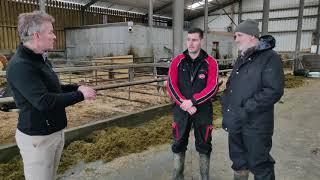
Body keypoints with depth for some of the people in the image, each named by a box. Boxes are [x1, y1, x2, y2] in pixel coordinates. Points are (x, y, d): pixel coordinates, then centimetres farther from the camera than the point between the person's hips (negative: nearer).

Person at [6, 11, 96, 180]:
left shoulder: (41, 58, 8)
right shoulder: (20, 65, -23)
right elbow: (44, 101, -30)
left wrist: (76, 87, 0)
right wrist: (80, 95, -21)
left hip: (56, 131, 9)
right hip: (37, 137, -9)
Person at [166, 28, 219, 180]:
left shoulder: (210, 62, -5)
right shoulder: (177, 61, 0)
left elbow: (212, 88, -13)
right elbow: (171, 85, -7)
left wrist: (192, 101, -21)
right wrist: (184, 104, -17)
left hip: (203, 110, -1)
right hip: (181, 110, 2)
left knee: (204, 145, 12)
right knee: (178, 145, 12)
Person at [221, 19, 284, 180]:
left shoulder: (270, 58, -12)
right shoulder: (240, 59, 13)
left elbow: (274, 91, -22)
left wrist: (246, 111, -22)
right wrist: (226, 110, 8)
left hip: (256, 125, -7)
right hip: (235, 123, 7)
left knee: (259, 165, 8)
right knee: (238, 161, 21)